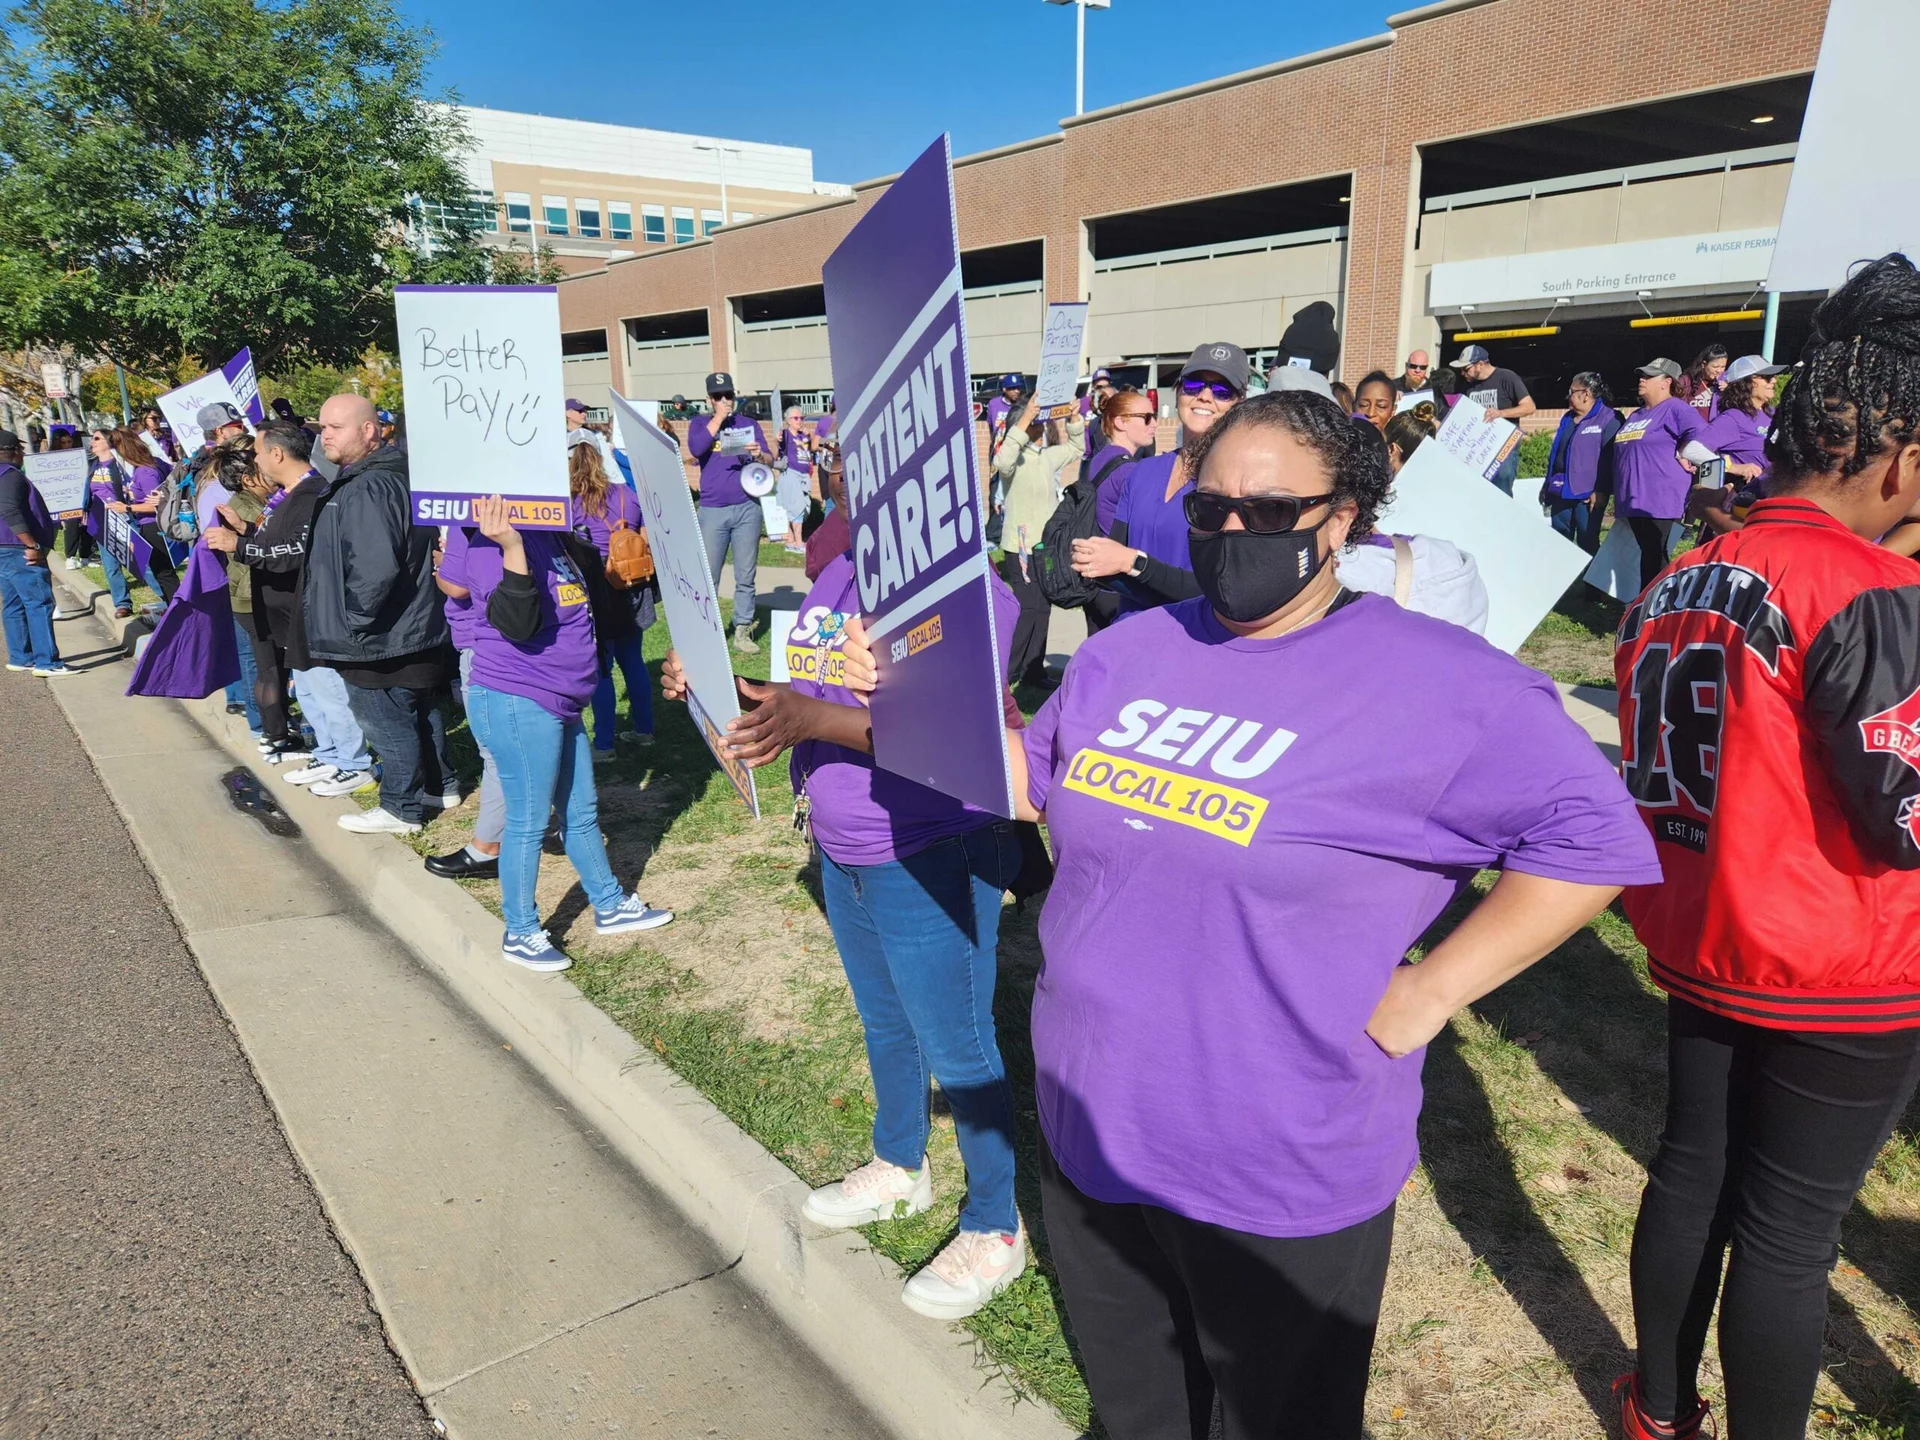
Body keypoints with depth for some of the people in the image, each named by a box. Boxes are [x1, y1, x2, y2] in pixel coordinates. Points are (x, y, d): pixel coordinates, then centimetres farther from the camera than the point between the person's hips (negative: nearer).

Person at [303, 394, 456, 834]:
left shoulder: (366, 489, -22)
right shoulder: (392, 476, 9)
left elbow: (374, 568, -33)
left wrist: (355, 622, -20)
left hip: (378, 642, -10)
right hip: (411, 631, 10)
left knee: (389, 724, 3)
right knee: (419, 712, 20)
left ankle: (400, 809, 16)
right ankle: (439, 786, 33)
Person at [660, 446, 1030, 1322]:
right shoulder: (836, 576, 6)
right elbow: (804, 696, 10)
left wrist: (813, 720, -39)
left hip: (933, 863, -8)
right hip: (843, 852, 8)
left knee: (957, 1051, 7)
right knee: (883, 1023, 25)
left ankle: (995, 1229, 28)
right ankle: (899, 1168, 49)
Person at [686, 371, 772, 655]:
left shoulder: (749, 424, 13)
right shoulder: (700, 423, 10)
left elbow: (770, 460, 5)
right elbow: (695, 449, -11)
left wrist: (759, 455, -18)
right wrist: (718, 417, -6)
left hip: (747, 508, 1)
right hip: (712, 511, -1)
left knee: (746, 576, 3)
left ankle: (742, 632, 8)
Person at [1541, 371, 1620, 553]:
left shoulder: (1608, 419, -8)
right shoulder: (1567, 419, 17)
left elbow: (1610, 458, -14)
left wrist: (1601, 490, -19)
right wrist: (1547, 484, 21)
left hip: (1587, 496, -8)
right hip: (1561, 492, 8)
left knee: (1587, 544, -3)